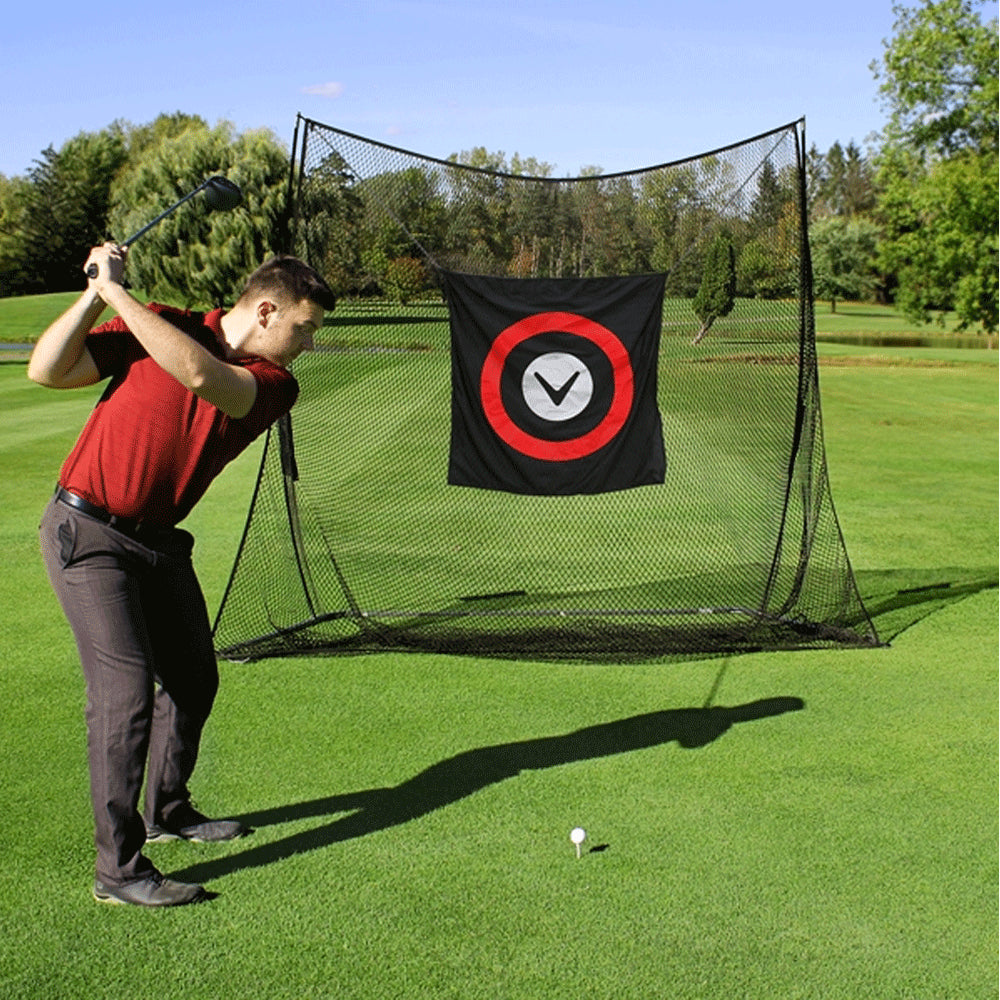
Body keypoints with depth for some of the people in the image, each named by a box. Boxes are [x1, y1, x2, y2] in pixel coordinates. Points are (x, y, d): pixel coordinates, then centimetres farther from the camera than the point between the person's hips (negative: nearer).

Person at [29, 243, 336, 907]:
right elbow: (46, 371, -11)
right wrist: (99, 291, -19)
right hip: (87, 533, -5)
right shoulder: (158, 326, -8)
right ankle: (118, 868, -5)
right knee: (126, 689, -14)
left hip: (158, 540, 5)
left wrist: (117, 291, -23)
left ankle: (167, 811, 40)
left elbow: (200, 375, -26)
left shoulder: (275, 385, -5)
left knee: (193, 679, 16)